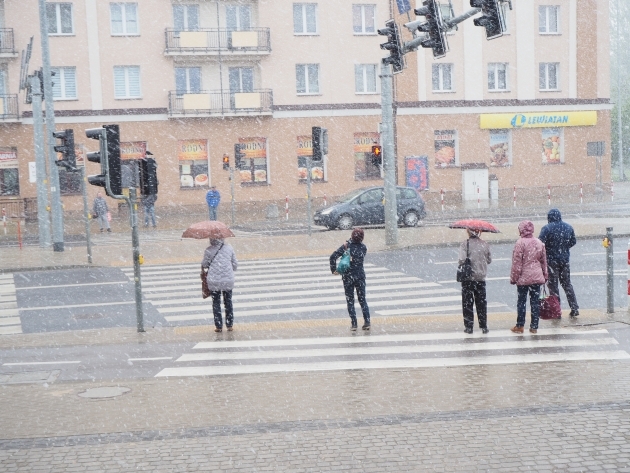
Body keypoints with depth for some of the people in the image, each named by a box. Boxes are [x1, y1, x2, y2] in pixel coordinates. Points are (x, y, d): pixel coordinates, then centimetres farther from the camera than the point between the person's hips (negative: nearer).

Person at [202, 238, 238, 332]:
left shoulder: (209, 250, -7)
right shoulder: (229, 248, 1)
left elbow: (204, 264, 0)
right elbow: (235, 264, 6)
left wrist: (203, 266, 23)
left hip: (214, 280, -2)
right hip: (228, 280, 2)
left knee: (216, 303, 10)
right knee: (228, 302, 15)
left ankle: (218, 326, 11)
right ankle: (229, 325, 19)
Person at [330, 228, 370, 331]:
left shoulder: (346, 246, -9)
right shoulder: (363, 247, -1)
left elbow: (333, 257, -18)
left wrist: (333, 270, -9)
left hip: (348, 277, -2)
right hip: (360, 275, 2)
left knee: (350, 301, 7)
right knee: (362, 300, 13)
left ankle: (353, 324, 4)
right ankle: (367, 322, 7)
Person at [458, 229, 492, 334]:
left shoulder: (465, 244, -12)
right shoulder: (485, 244, -1)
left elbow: (462, 260, -21)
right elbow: (489, 260, 5)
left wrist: (462, 265, -1)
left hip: (468, 277, -3)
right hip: (481, 277, 3)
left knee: (467, 302, 7)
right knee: (481, 302, 13)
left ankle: (469, 326, 7)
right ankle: (484, 326, 15)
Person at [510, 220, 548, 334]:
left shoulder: (520, 243, -12)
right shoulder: (539, 243, 7)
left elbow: (517, 263, -12)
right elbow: (544, 261, 14)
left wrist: (513, 277, -5)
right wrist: (544, 276, 23)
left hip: (523, 278, -5)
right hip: (537, 277, 5)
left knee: (522, 301, 4)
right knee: (535, 301, 7)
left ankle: (520, 326, 9)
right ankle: (534, 327, 10)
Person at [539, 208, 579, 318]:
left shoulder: (547, 228, -14)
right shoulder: (568, 227, 5)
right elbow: (573, 242, 14)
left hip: (551, 260, -5)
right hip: (565, 259, 5)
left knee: (553, 285, 3)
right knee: (567, 284, 15)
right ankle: (574, 309, 12)